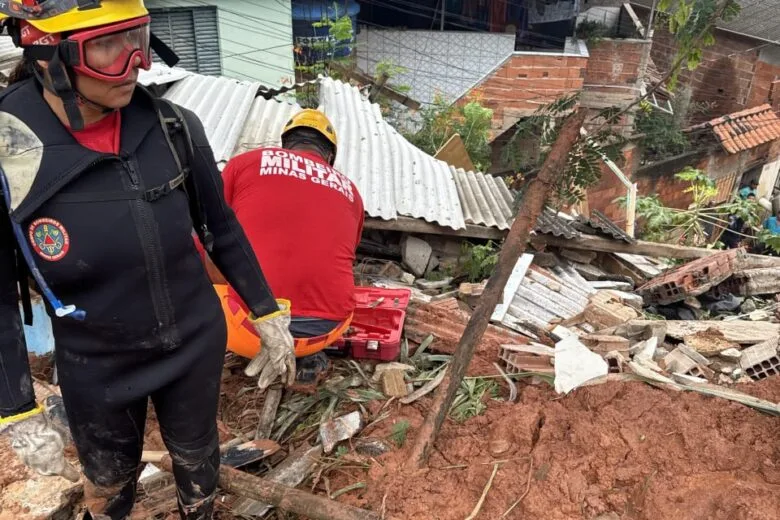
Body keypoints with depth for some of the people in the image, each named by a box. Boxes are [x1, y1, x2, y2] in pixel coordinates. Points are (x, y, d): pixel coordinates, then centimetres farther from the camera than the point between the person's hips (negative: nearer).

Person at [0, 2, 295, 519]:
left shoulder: (174, 127, -15)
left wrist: (269, 317, 2)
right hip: (96, 367, -1)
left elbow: (222, 231, -2)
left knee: (198, 459, 24)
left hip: (196, 346, 2)